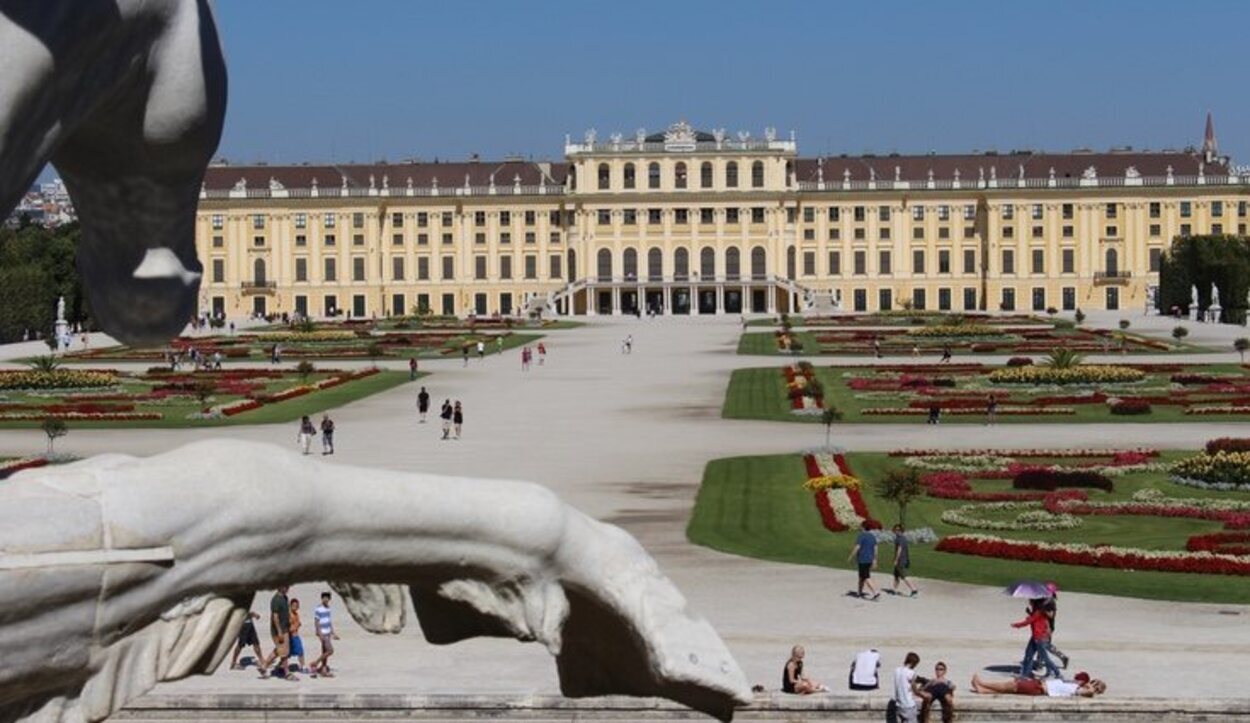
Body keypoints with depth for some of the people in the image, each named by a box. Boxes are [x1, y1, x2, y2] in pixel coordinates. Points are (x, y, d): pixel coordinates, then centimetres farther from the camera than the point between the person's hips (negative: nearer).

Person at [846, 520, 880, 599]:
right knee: (862, 576, 21)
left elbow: (857, 548, -18)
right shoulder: (873, 536, 10)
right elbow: (875, 549, 12)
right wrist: (874, 560, 17)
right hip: (870, 559, 8)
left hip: (862, 560, -8)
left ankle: (875, 593, -19)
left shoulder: (861, 536, -13)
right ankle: (860, 592, 29)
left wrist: (850, 556, -8)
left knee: (866, 578, -8)